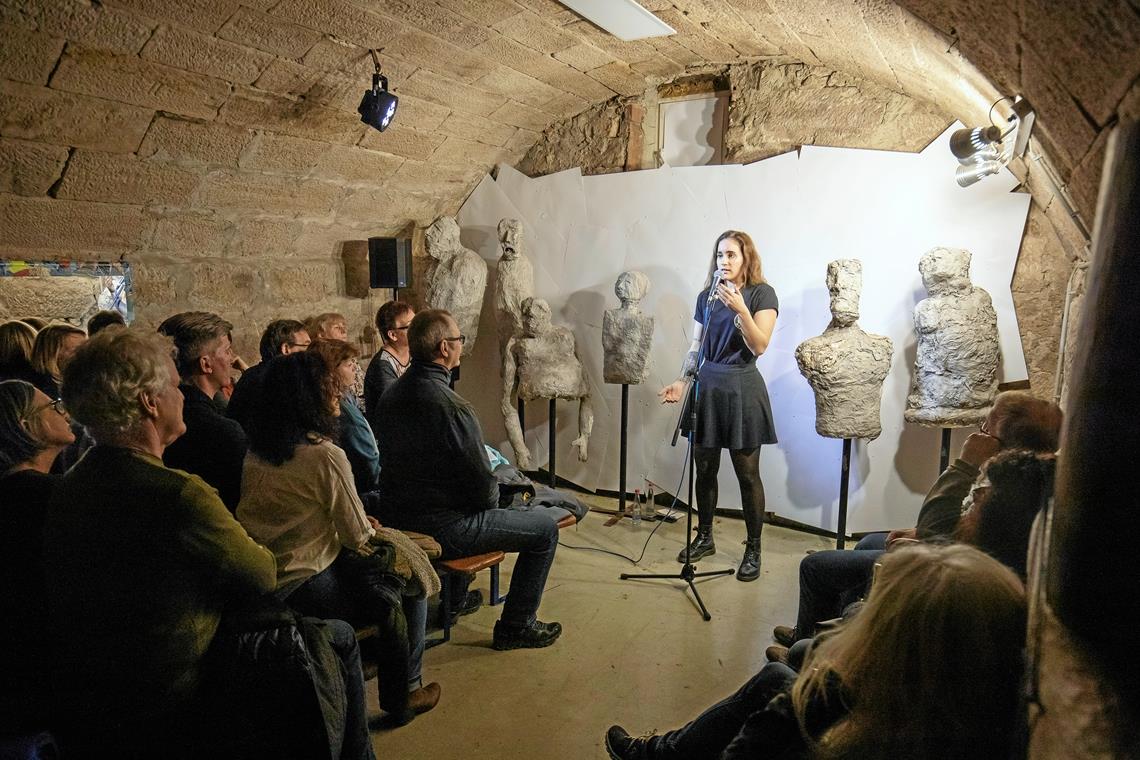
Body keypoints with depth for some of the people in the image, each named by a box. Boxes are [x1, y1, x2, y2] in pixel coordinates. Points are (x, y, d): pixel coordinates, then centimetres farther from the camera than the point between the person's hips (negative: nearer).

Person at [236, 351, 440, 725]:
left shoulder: (256, 451, 4)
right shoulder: (325, 455, -22)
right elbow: (358, 535, -13)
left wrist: (357, 524, 14)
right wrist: (369, 529, 9)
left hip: (263, 578, 8)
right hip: (303, 588, -8)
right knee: (407, 576, 10)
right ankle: (403, 696, 25)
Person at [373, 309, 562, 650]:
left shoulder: (391, 395, 1)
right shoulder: (452, 407, -25)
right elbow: (482, 487, -20)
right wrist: (492, 495, 4)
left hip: (395, 516, 9)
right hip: (441, 529, -9)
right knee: (546, 531, 5)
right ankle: (516, 626, 15)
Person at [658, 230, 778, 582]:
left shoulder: (762, 293, -3)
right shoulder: (706, 295, 9)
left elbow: (759, 346, -13)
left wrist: (740, 309, -23)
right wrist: (681, 381, 2)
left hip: (742, 389, -4)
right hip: (706, 385, 4)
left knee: (747, 472, 1)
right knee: (704, 467, 10)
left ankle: (753, 550, 14)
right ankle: (704, 537, 27)